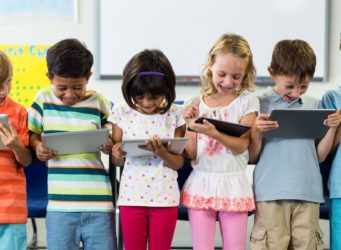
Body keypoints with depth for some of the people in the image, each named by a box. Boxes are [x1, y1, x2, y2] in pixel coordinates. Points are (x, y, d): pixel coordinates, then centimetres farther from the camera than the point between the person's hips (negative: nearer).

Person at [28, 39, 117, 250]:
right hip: (60, 203, 1)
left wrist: (111, 147, -12)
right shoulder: (44, 99, 5)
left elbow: (114, 142, 10)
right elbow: (32, 134, 13)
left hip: (99, 202, -1)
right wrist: (38, 146, -8)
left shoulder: (100, 103, 1)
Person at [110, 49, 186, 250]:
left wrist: (162, 153, -24)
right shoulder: (122, 113, -1)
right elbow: (118, 161, 3)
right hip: (132, 196, 1)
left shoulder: (175, 115, -4)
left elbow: (178, 162, -3)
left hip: (165, 198, -1)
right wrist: (117, 154, -20)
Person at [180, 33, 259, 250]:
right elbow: (191, 154, 3)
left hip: (233, 185, -1)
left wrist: (213, 133, -25)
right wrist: (191, 126, -12)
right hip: (201, 184, 2)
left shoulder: (247, 101, 1)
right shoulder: (196, 104, 5)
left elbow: (241, 145, -10)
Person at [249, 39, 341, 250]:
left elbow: (320, 156, 10)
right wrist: (257, 132, -15)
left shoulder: (314, 106, 9)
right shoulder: (260, 105, 1)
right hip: (271, 193, -3)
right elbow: (252, 158, 2)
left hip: (308, 192, 3)